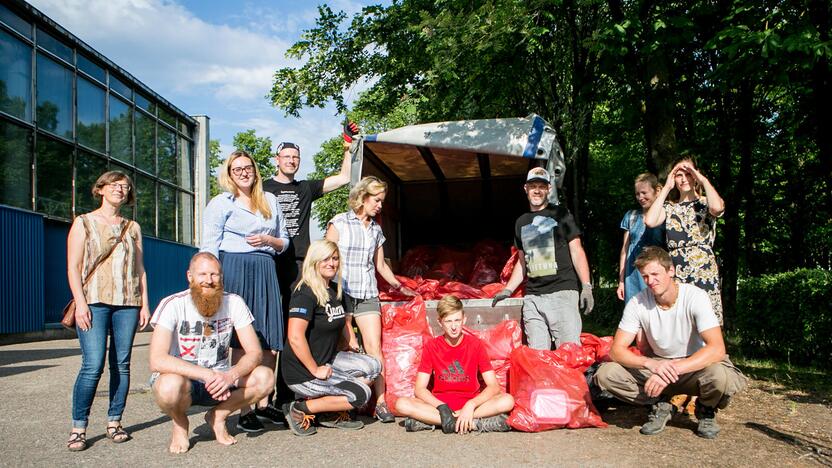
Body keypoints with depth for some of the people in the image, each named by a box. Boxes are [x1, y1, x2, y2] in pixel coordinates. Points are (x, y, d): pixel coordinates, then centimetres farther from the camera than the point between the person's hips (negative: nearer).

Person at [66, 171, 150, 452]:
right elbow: (73, 267, 1)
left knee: (121, 364, 1)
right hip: (94, 302, -3)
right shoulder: (84, 223, 8)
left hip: (128, 303, 3)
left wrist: (144, 303, 9)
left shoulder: (132, 227, 18)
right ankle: (78, 428, -2)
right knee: (93, 365, -12)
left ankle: (114, 423, 10)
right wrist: (80, 302, -9)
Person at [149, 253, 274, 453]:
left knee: (265, 378, -21)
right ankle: (180, 423, -1)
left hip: (220, 380, 3)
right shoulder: (173, 305, -17)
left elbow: (255, 352, -11)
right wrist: (207, 374, -37)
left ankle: (218, 416, 4)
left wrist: (231, 375, -33)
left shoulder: (233, 302, -8)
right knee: (171, 386, -37)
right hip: (184, 379, -3)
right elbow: (157, 360, -28)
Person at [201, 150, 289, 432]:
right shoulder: (220, 203, 8)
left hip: (265, 271, 4)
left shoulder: (270, 201, 19)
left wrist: (267, 240, 0)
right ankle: (244, 410, 1)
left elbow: (284, 242, 21)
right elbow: (209, 247, 1)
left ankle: (263, 403, 15)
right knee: (241, 342, -5)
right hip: (234, 269, -4)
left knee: (270, 342, 2)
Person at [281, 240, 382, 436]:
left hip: (328, 360, 9)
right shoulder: (305, 293, -19)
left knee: (373, 366, -3)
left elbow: (343, 322, 24)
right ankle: (301, 409, -4)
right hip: (303, 372, -9)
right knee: (361, 394, -13)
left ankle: (336, 414, 3)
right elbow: (295, 337, -26)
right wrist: (315, 370, -21)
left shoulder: (335, 290, 9)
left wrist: (354, 348, 11)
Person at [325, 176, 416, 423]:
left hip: (368, 295, 4)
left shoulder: (376, 229, 16)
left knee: (374, 347, -5)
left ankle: (380, 402, -5)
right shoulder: (339, 223, 1)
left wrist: (399, 287, 26)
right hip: (343, 292, -4)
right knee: (346, 348, -6)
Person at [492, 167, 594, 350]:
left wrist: (586, 286, -10)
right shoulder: (521, 222, 18)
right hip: (532, 297, 4)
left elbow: (577, 251, 1)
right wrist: (507, 290, 16)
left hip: (562, 292, -4)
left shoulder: (560, 214, 5)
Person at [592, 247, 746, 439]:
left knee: (720, 377, -37)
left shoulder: (695, 297, -21)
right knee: (606, 374, -22)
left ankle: (706, 411, 0)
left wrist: (673, 369, -42)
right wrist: (650, 363, -36)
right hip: (656, 364, 2)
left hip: (696, 365, -2)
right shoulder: (638, 303, -13)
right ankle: (660, 405, 3)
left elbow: (717, 348, -31)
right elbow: (616, 349, -16)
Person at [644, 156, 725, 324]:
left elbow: (717, 207, -20)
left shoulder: (706, 203, 6)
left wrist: (703, 180, -5)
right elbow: (650, 221, -8)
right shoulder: (669, 207, 13)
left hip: (704, 274, -2)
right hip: (675, 276, 2)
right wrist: (667, 187, 1)